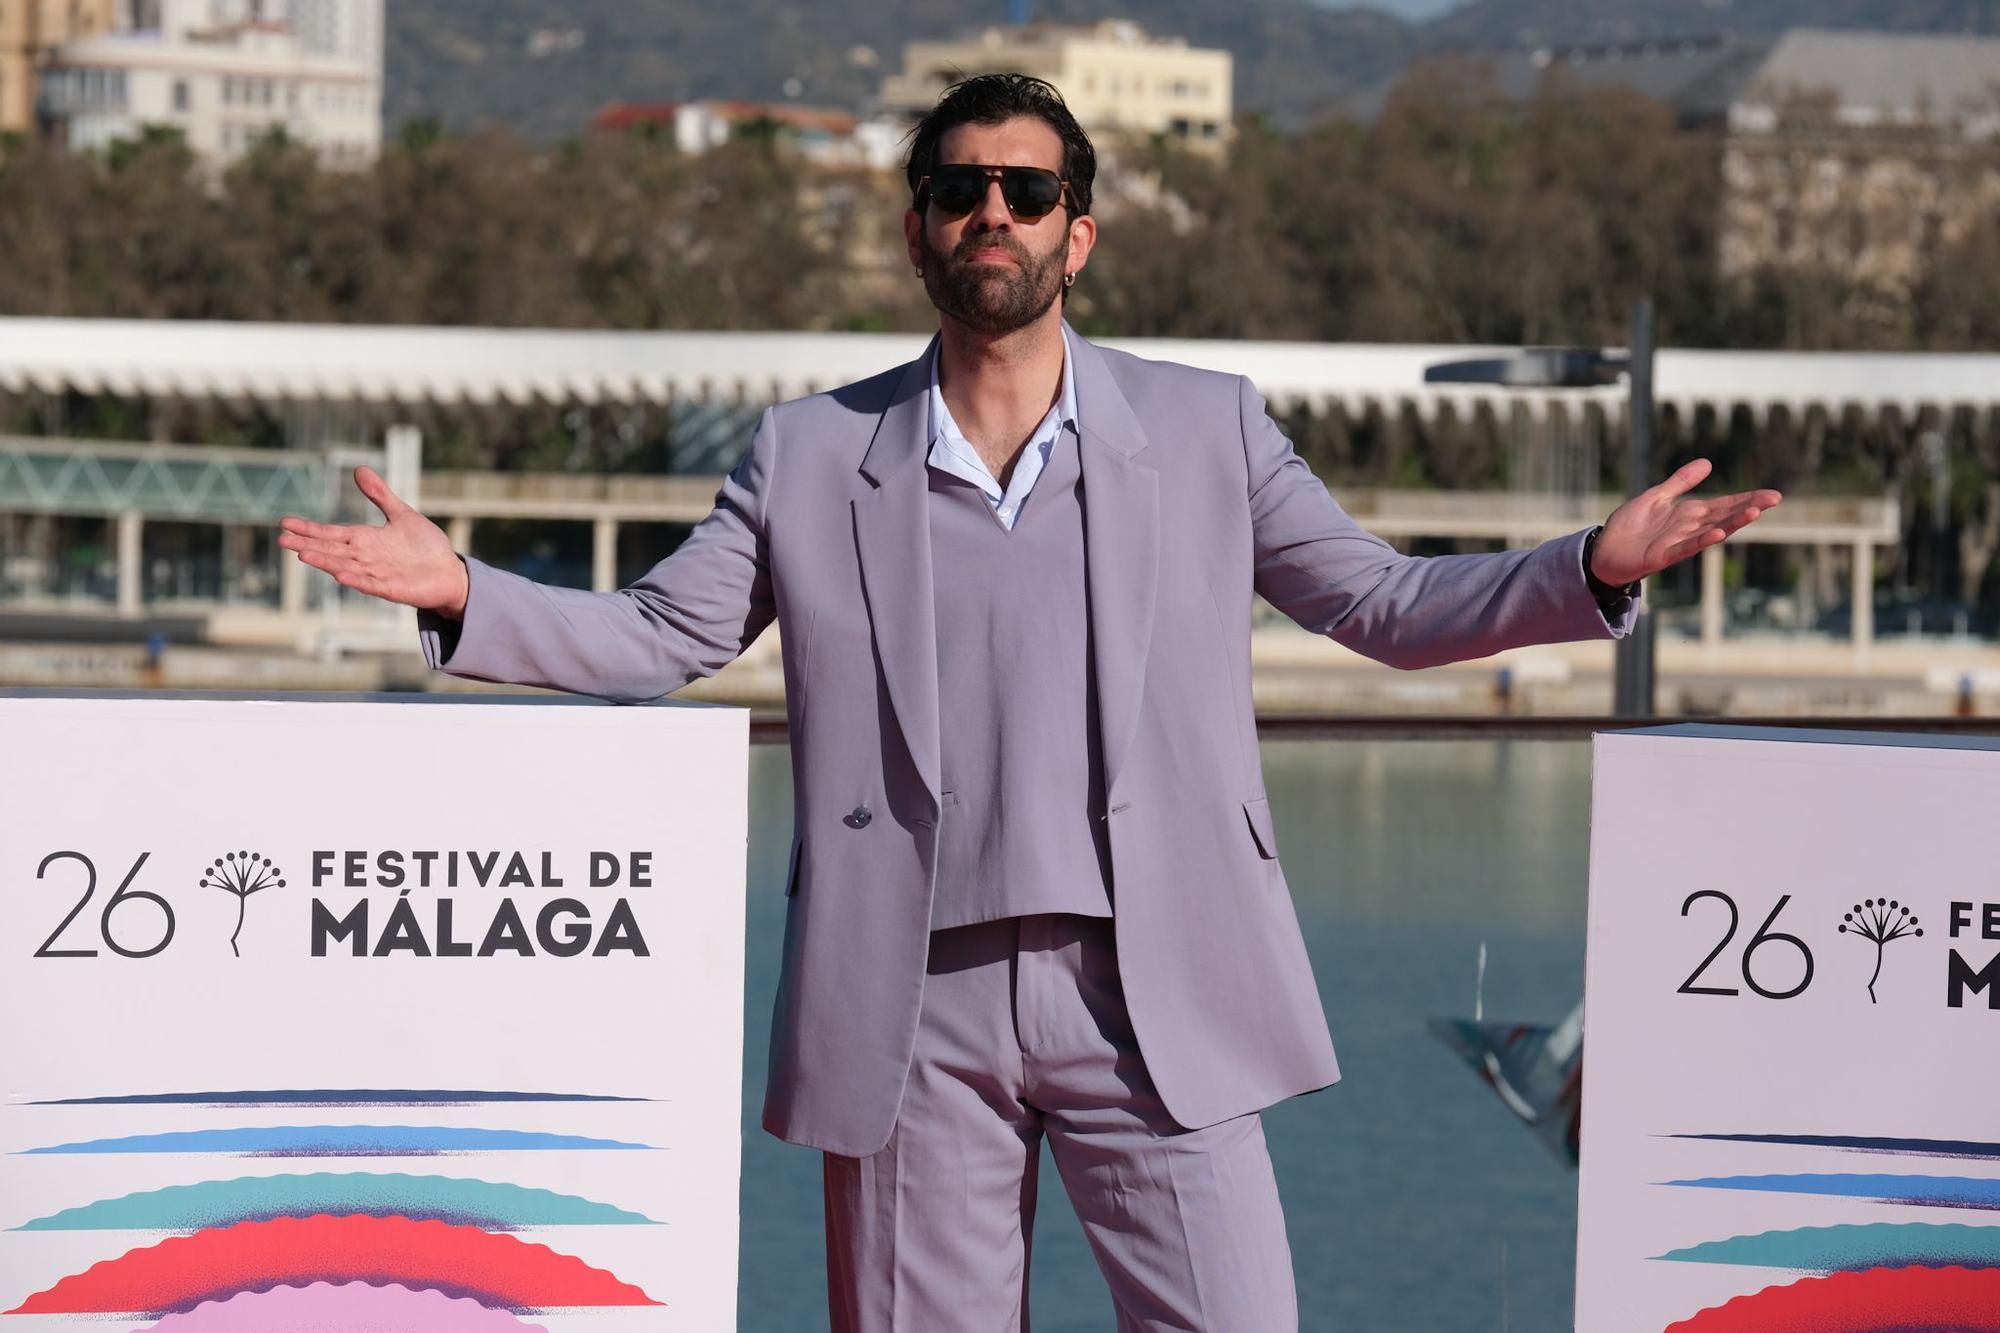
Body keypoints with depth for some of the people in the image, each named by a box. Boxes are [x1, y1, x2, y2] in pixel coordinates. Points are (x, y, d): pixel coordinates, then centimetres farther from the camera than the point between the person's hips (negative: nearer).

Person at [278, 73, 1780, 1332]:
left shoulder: (1207, 430, 9)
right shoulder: (813, 456, 10)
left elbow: (1386, 604, 9)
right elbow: (653, 636, 11)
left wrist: (1593, 568, -5)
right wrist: (462, 593, -5)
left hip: (1148, 993, -1)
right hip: (914, 1006, 1)